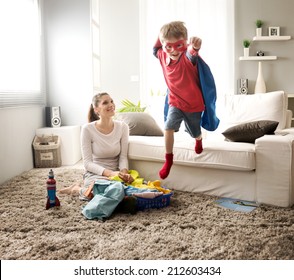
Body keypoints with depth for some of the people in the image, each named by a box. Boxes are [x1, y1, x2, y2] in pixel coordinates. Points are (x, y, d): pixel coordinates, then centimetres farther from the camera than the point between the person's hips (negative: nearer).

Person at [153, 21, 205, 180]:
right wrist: (160, 38, -1)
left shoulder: (187, 57, -27)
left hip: (193, 103, -3)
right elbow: (155, 50, 16)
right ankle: (168, 160, -1)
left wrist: (195, 47, -77)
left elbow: (191, 54, -54)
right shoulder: (163, 56, -10)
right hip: (175, 102, 3)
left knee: (195, 132, 17)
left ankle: (199, 140, 56)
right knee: (168, 128, -19)